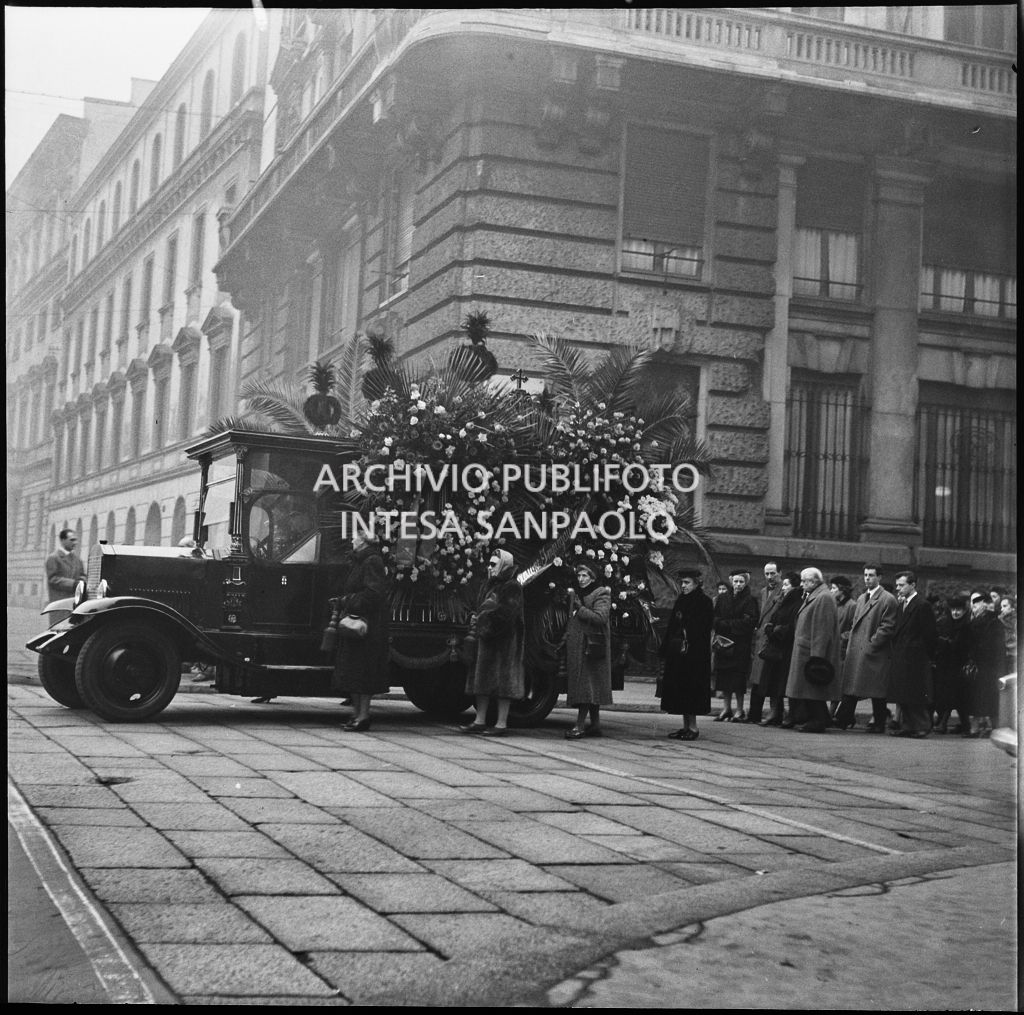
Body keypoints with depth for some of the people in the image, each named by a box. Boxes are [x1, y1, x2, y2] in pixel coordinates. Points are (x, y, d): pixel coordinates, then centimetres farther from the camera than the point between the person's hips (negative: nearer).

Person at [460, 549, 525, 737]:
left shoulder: (512, 588, -10)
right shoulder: (490, 586, 16)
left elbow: (507, 614, -20)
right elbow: (481, 610, 18)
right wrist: (476, 620, -3)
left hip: (504, 640, -9)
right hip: (486, 640, 9)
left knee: (503, 679, -5)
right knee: (482, 679, 10)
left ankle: (501, 723, -2)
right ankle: (480, 721, 16)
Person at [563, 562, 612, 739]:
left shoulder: (601, 595, -5)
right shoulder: (575, 594, 19)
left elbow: (601, 617, -19)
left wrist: (580, 609, -16)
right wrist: (567, 637, 15)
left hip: (591, 644, -8)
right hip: (576, 645, 8)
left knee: (586, 684, -11)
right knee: (591, 687, 9)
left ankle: (579, 726, -15)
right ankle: (595, 725, 13)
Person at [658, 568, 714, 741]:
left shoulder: (704, 601, -7)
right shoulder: (680, 600, 15)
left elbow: (701, 629, -14)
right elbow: (671, 626, 17)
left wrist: (688, 645, -21)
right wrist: (665, 647, 10)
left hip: (694, 653, -8)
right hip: (677, 652, 8)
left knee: (689, 689, -7)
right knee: (678, 687, 7)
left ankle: (693, 727, -1)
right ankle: (686, 726, 13)